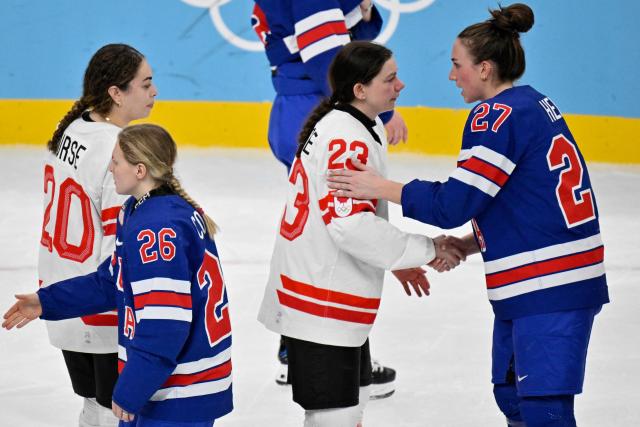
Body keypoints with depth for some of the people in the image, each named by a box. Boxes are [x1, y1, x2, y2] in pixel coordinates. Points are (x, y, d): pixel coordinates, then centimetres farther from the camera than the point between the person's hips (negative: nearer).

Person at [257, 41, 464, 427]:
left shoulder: (358, 126, 11)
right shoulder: (347, 139, -22)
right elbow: (352, 226, -29)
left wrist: (397, 261, 19)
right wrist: (427, 250, -20)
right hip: (320, 304, -11)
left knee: (355, 396, 22)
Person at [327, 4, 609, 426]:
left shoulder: (499, 116, -14)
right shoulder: (534, 106, 15)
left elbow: (455, 204, -16)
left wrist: (380, 188, -8)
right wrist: (467, 244, 13)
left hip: (550, 286, -10)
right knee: (511, 392, 17)